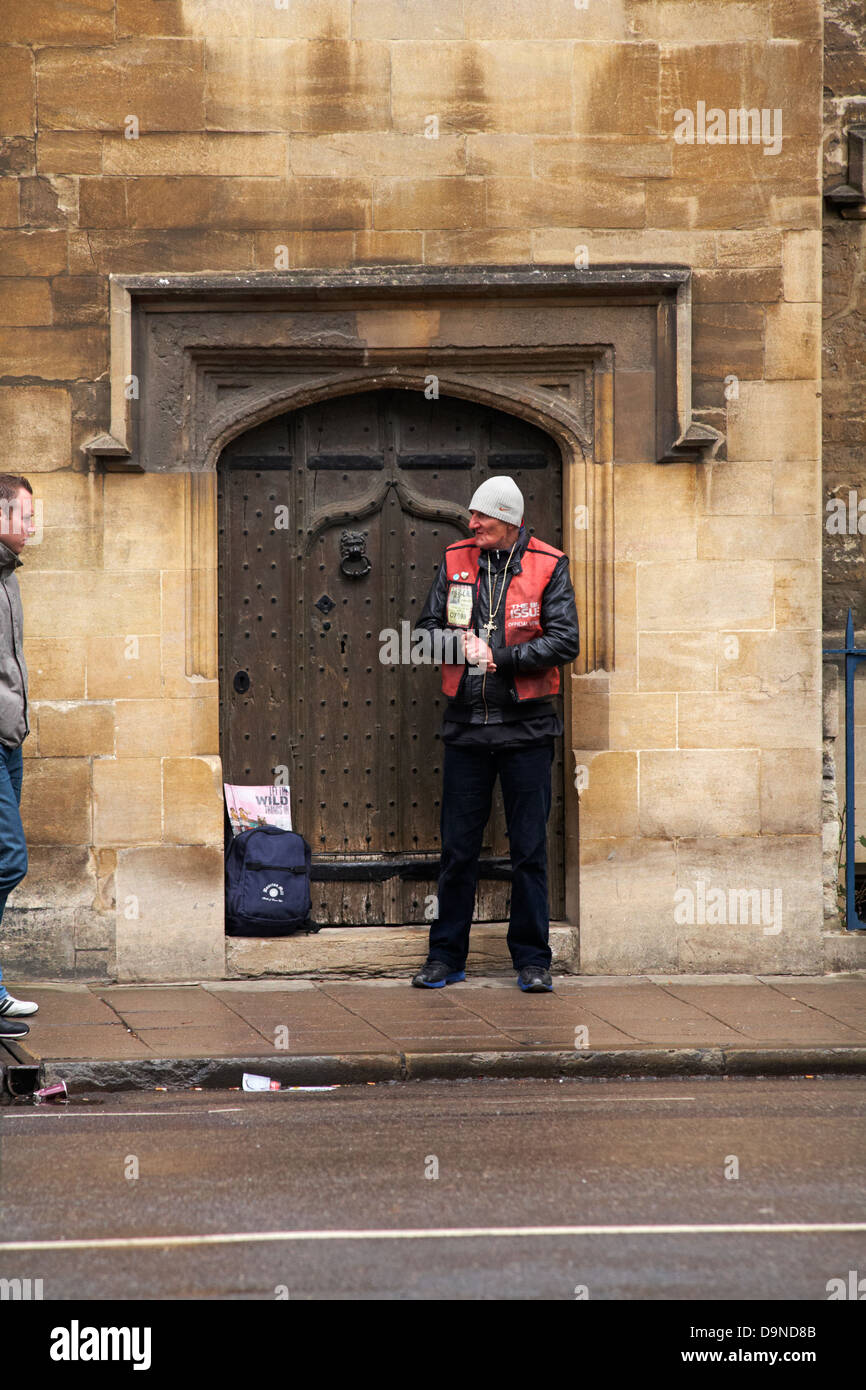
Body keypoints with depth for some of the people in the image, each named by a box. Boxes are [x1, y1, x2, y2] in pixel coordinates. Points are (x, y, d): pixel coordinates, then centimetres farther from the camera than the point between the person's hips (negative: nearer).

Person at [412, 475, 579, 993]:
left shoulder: (548, 565, -3)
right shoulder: (457, 560, 7)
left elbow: (564, 641, -10)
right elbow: (430, 625, 10)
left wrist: (501, 658, -15)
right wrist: (458, 643, -10)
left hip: (526, 726, -2)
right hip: (467, 725, 3)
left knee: (530, 848, 3)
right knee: (458, 848, 7)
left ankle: (532, 959, 12)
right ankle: (446, 955, 16)